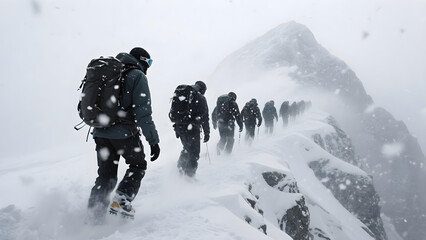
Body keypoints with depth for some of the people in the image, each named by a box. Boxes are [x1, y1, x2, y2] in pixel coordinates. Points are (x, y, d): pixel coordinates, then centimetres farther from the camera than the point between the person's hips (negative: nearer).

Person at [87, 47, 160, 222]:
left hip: (100, 132, 6)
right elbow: (143, 111, -14)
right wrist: (153, 140, -12)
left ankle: (94, 215, 9)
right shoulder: (138, 76, -4)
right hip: (124, 132, -6)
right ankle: (121, 202, -1)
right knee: (138, 166, 16)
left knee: (106, 176, 13)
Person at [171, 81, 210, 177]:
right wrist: (207, 133, -2)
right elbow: (204, 117, -7)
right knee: (194, 153, 3)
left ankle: (180, 168, 18)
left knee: (187, 149, 25)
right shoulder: (200, 98, -4)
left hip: (179, 127, 6)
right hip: (192, 129, -6)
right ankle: (189, 174, 1)